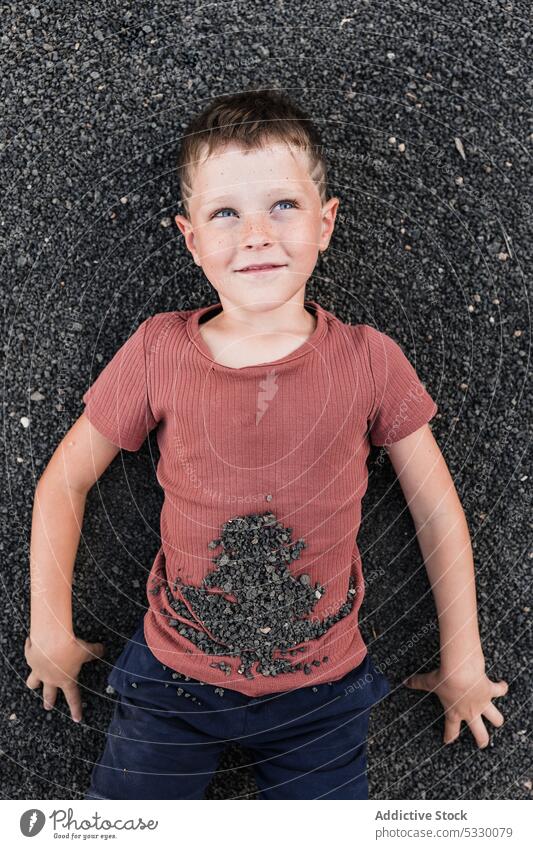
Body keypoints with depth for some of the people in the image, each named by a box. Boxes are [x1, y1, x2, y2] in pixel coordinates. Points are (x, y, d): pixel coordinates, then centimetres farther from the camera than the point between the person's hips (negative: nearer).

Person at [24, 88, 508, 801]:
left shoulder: (369, 359, -11)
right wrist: (51, 634, 0)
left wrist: (462, 663, 4)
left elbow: (438, 510, -2)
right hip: (174, 676, 1)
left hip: (320, 689, 0)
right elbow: (64, 482, 0)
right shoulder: (157, 351, -11)